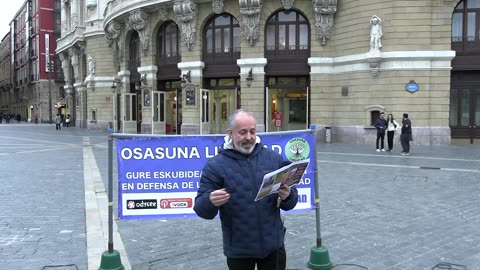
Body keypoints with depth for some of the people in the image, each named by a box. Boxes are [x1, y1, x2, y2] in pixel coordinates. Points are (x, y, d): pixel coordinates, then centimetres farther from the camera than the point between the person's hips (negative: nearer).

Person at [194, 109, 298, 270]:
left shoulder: (274, 158, 1)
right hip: (239, 249, -2)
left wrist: (287, 196, -19)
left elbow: (291, 201, 4)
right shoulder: (215, 165, -7)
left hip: (273, 245, 2)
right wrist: (211, 202, -31)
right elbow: (200, 208, -8)